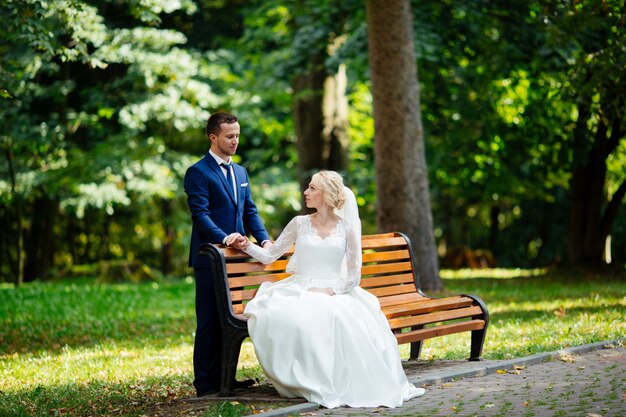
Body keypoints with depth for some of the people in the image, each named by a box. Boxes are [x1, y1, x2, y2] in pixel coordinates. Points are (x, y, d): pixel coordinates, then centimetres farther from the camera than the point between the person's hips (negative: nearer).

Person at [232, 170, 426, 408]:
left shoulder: (347, 229, 5)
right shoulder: (299, 224, 10)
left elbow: (354, 275, 1)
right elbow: (269, 256, 14)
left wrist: (329, 290, -14)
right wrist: (247, 246, -3)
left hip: (334, 293, -1)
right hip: (300, 290, 1)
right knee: (283, 317, -36)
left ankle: (349, 384, -22)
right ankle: (313, 385, -23)